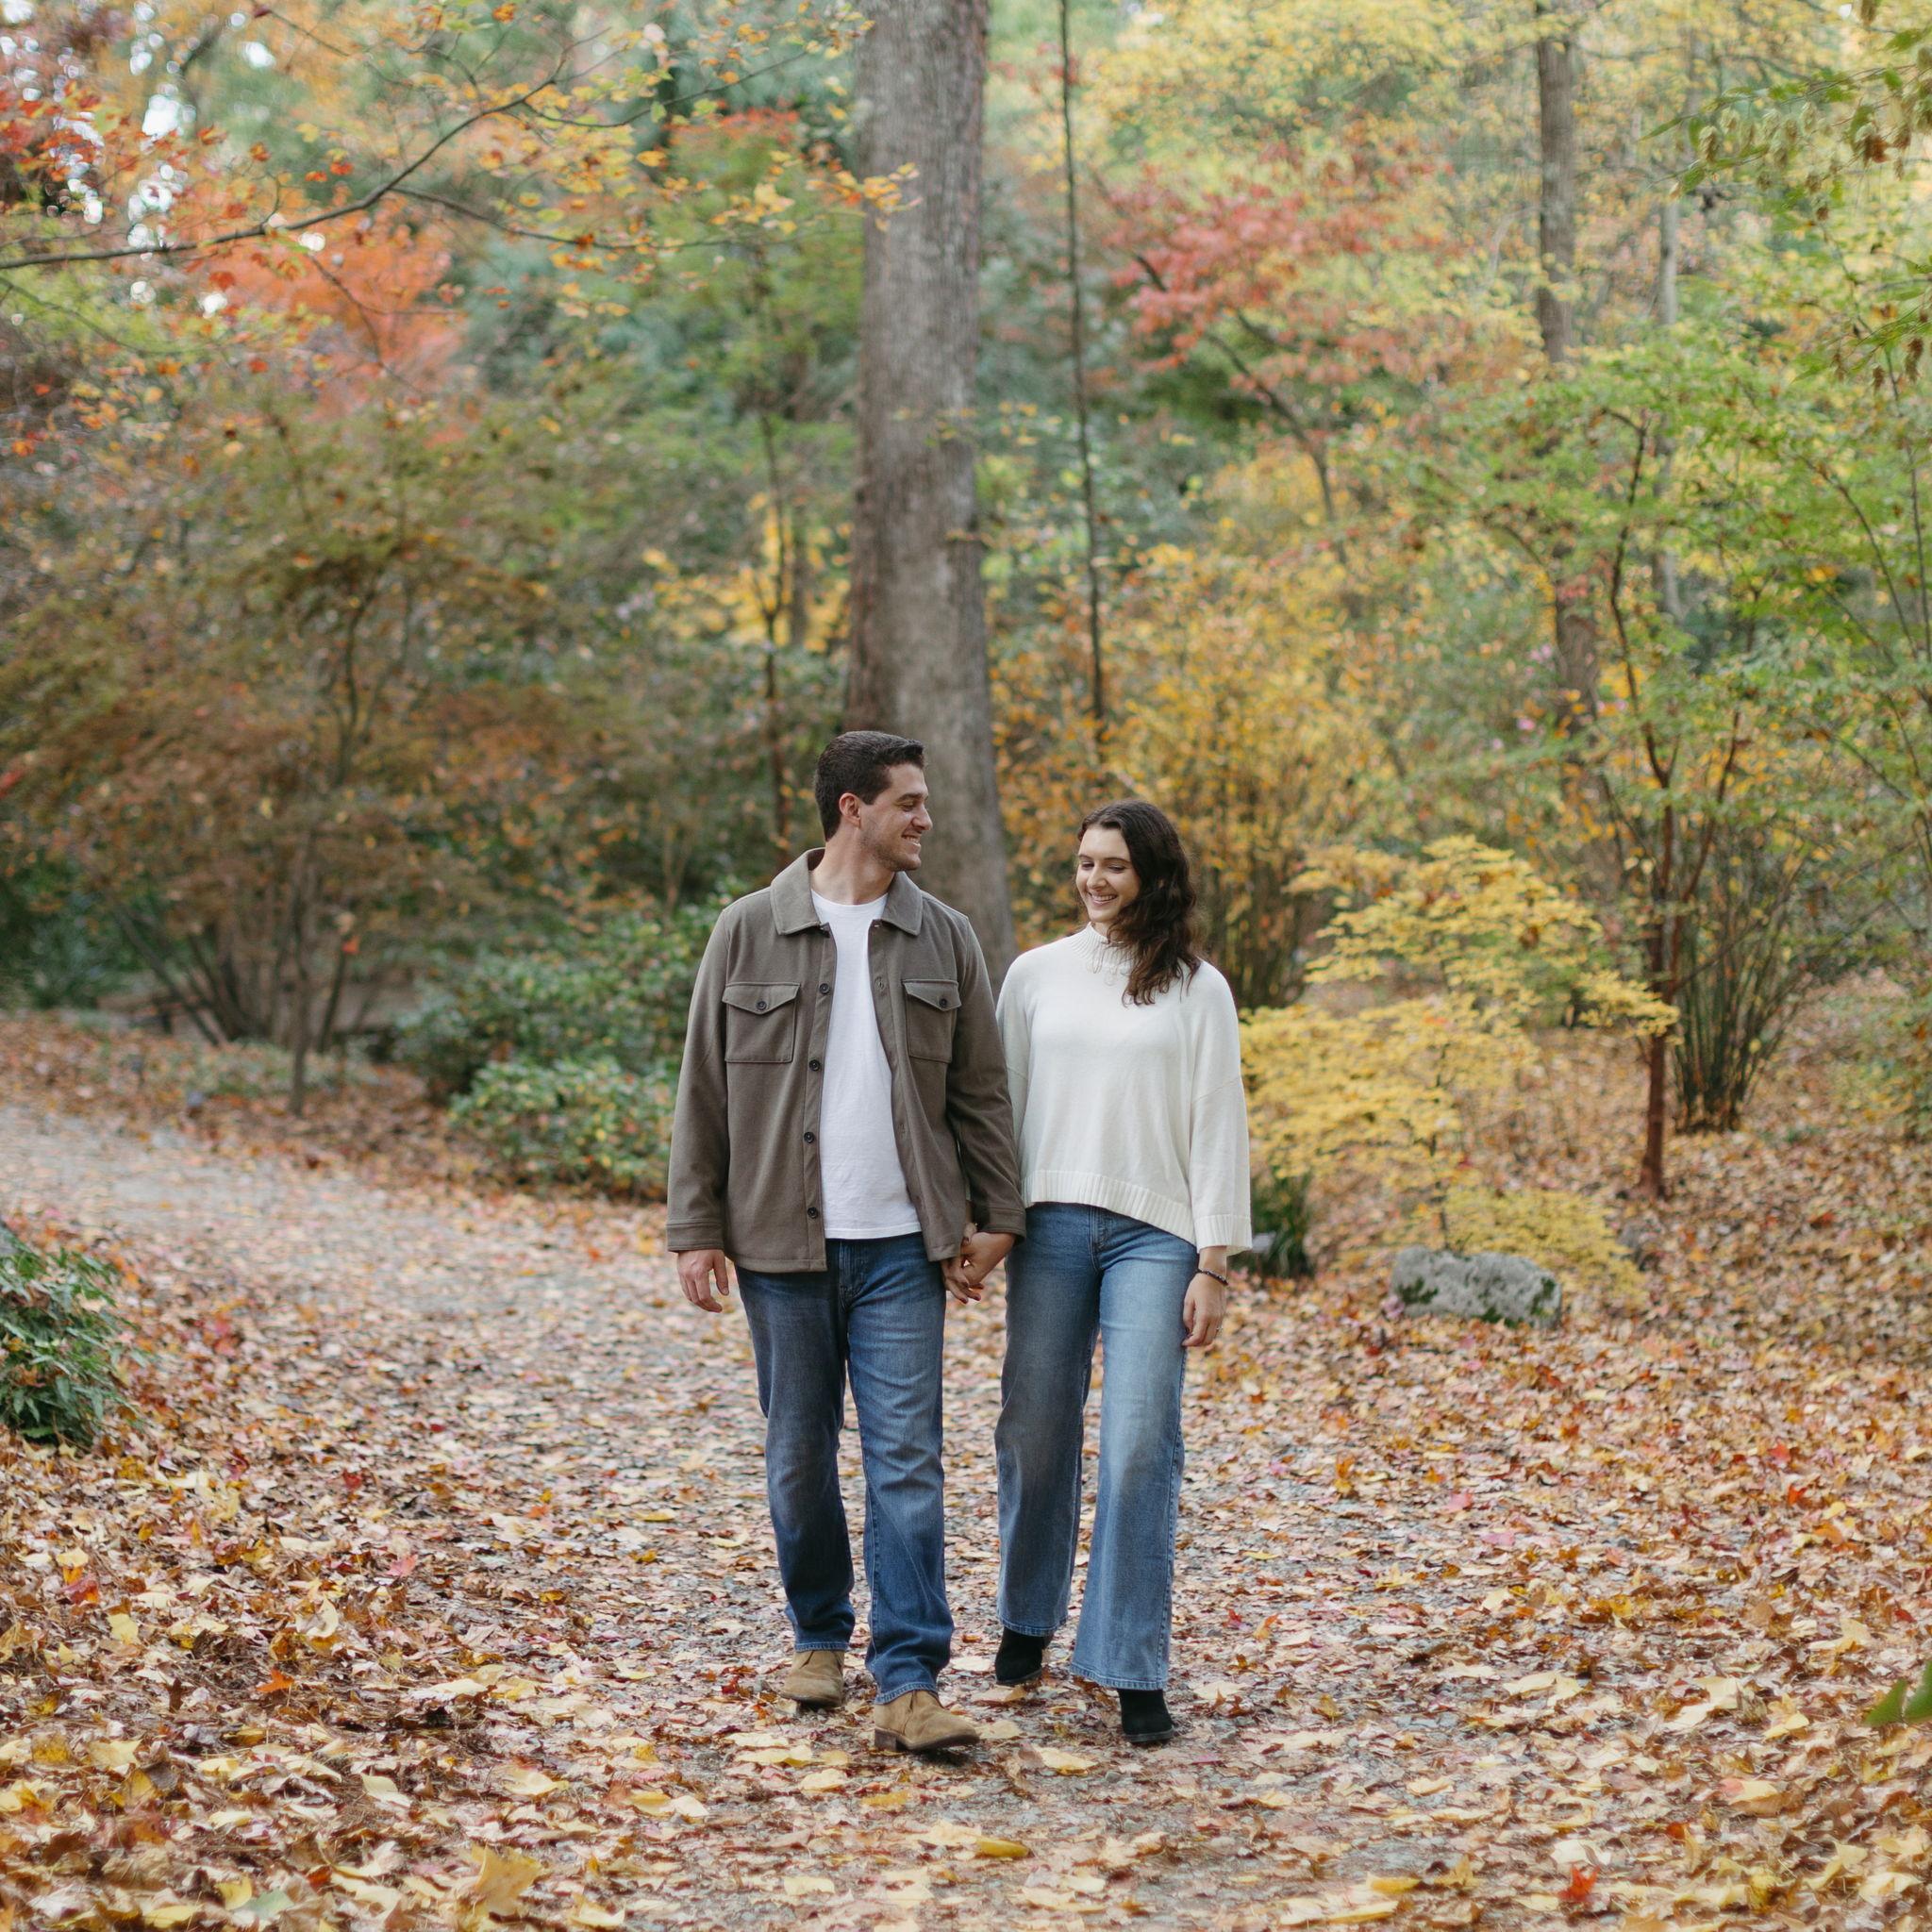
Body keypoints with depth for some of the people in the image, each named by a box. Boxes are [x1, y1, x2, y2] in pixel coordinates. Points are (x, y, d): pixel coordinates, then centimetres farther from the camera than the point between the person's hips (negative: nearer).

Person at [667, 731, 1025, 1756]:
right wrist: (696, 1231, -1)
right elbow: (703, 1091, 3)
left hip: (901, 1246, 1)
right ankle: (818, 1637, 29)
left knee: (906, 1459, -6)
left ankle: (908, 1683, -6)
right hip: (782, 1245, 0)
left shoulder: (944, 939, 7)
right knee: (799, 1453, 9)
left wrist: (993, 1216, 2)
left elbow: (980, 1092, 10)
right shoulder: (749, 931, 1)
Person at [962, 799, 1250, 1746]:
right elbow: (1000, 1102, 12)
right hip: (1050, 1225, 2)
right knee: (1036, 1430, 6)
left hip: (1153, 1233, -2)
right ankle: (1029, 1614, 30)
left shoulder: (1196, 989, 5)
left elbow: (1218, 1126, 3)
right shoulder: (1036, 974, 10)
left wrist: (1214, 1263, -2)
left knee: (1139, 1445, -8)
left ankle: (1135, 1672, -3)